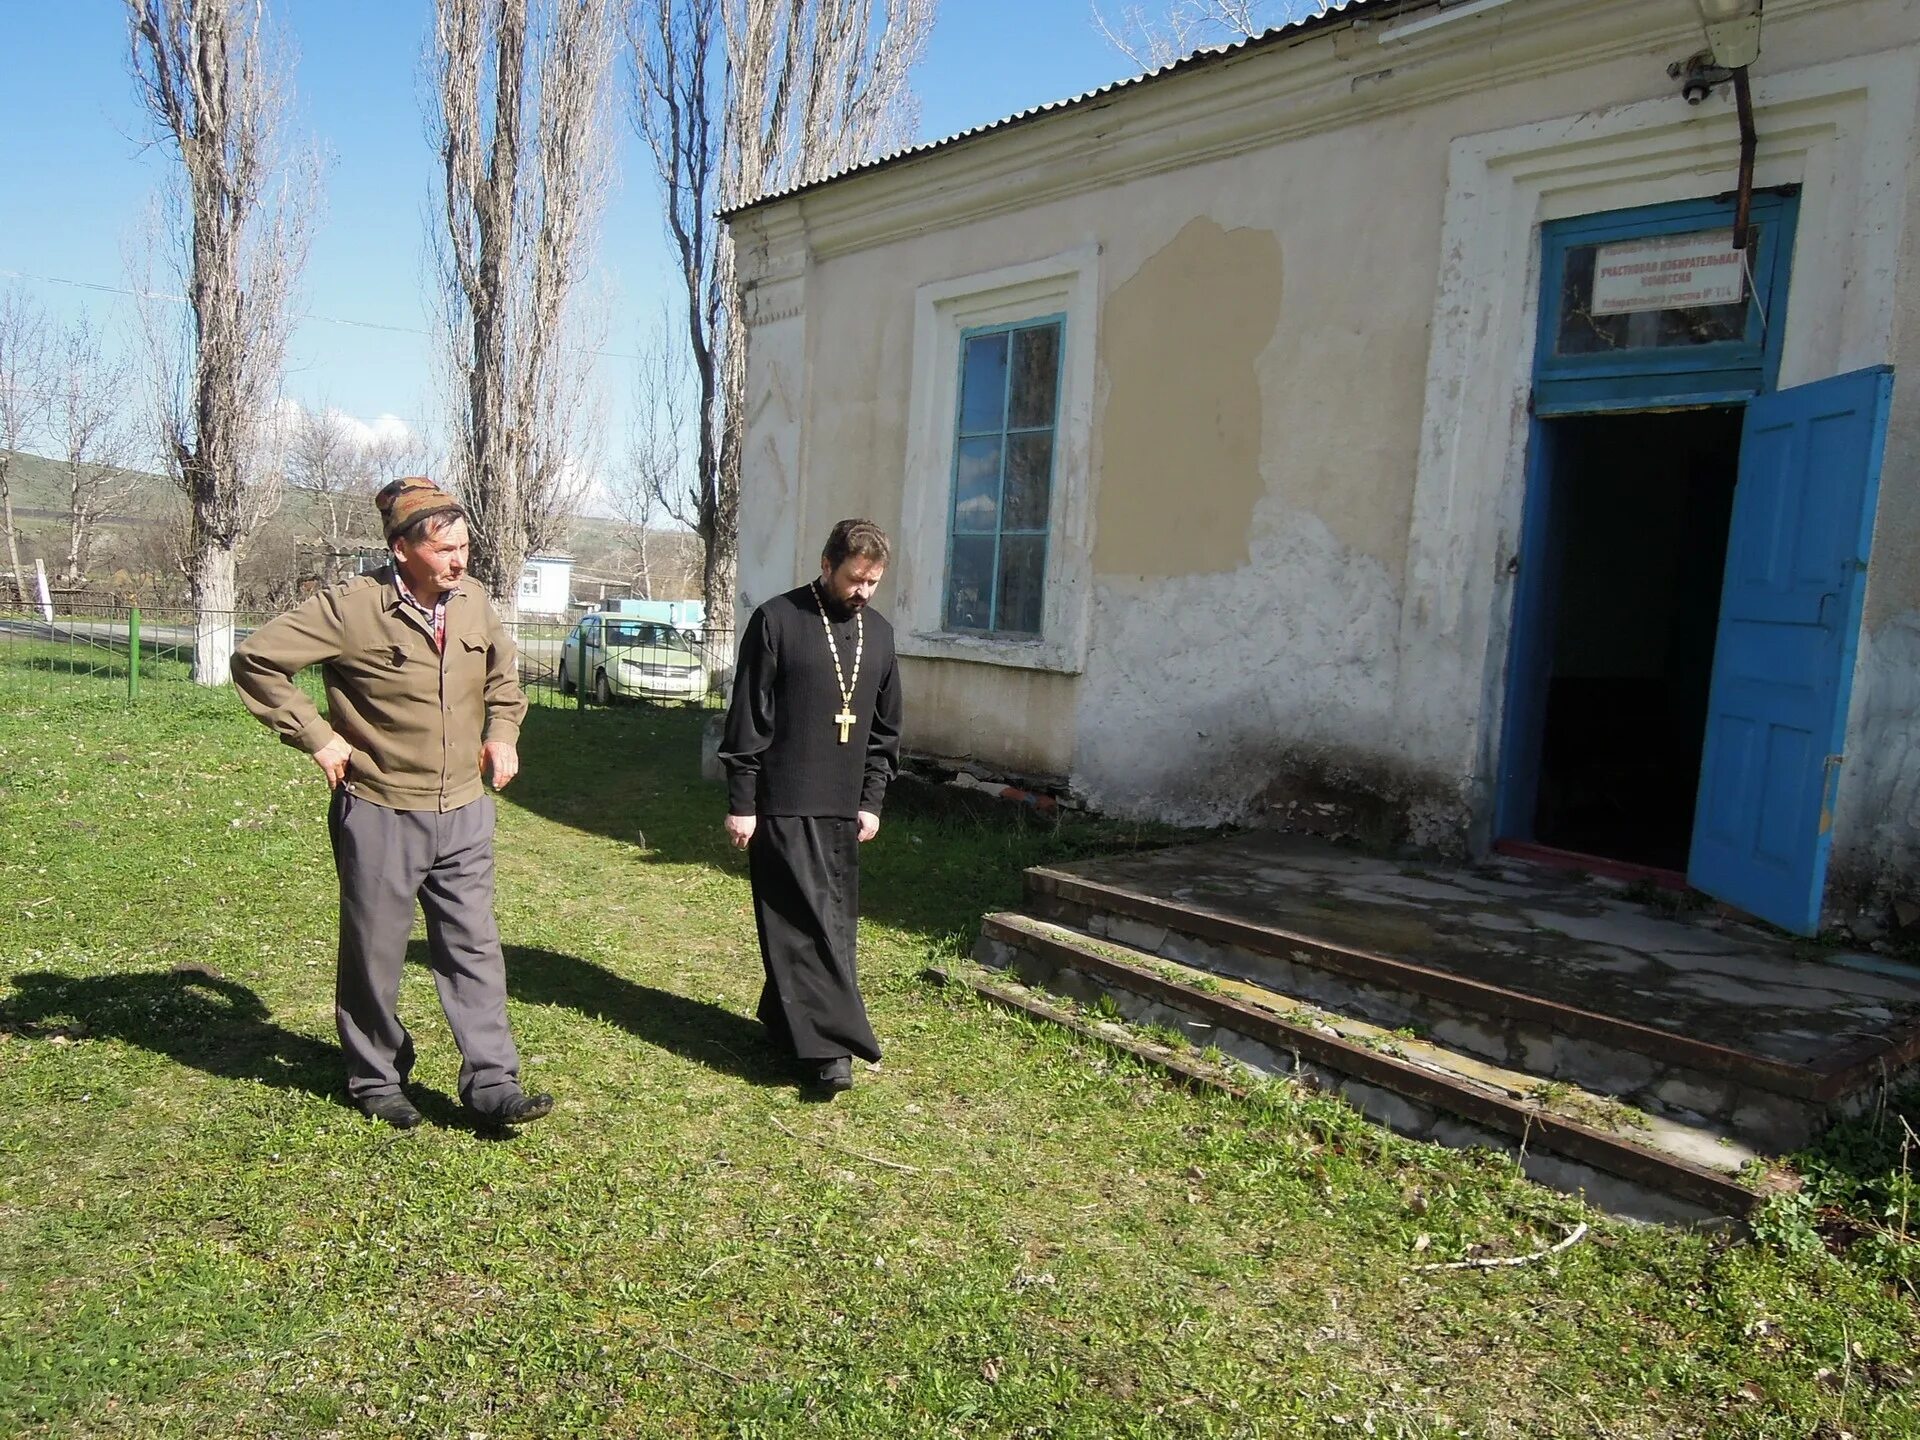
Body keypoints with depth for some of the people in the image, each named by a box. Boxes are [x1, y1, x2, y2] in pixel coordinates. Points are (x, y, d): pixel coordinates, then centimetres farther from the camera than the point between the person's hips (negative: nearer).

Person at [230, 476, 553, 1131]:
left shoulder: (474, 601, 4)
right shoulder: (351, 608, -14)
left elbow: (501, 672, 24)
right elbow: (257, 658, -12)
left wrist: (502, 732, 11)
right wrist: (315, 736, -12)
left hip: (464, 813, 4)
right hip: (380, 813, -4)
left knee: (474, 949, 4)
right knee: (375, 954, 11)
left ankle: (492, 1084, 10)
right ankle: (377, 1081, 29)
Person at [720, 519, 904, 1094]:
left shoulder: (879, 632, 11)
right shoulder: (777, 621, -5)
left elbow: (885, 728, 17)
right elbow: (748, 718, -7)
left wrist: (872, 801, 11)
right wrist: (740, 804, -9)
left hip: (843, 809, 6)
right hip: (783, 804, -6)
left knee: (834, 921, 9)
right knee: (807, 922, -7)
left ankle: (785, 1021, 24)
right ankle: (829, 1045, -4)